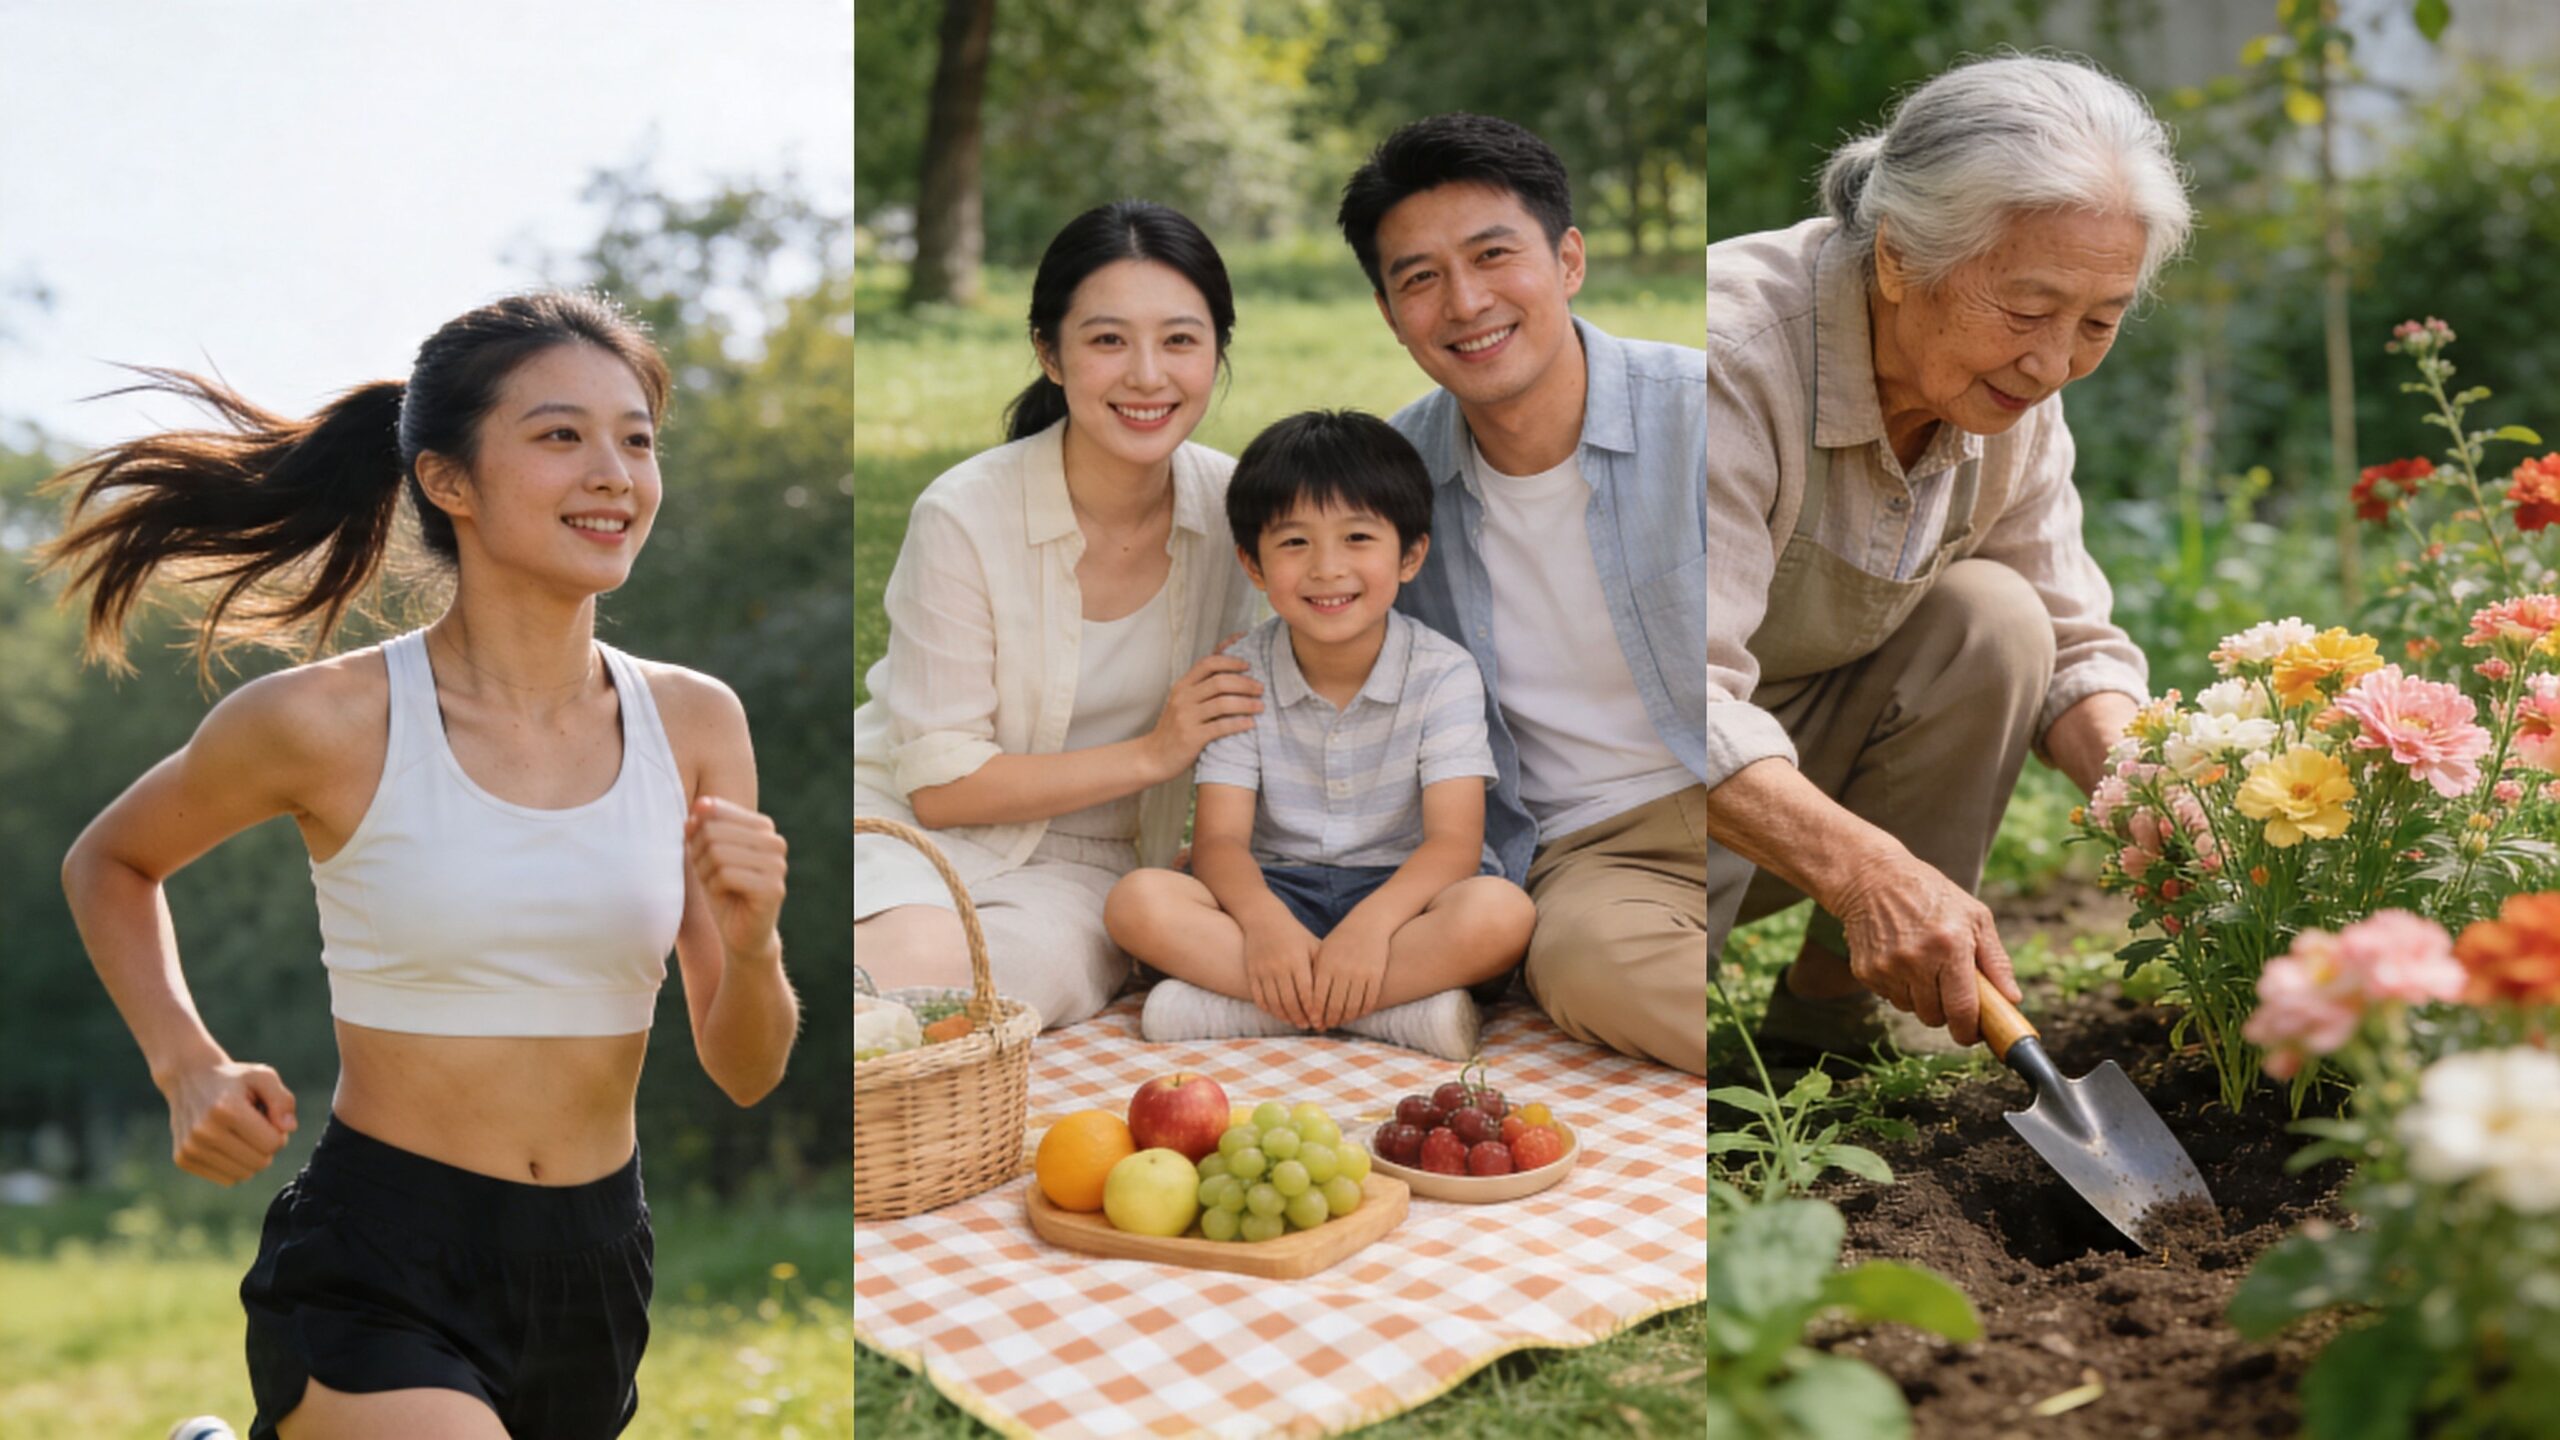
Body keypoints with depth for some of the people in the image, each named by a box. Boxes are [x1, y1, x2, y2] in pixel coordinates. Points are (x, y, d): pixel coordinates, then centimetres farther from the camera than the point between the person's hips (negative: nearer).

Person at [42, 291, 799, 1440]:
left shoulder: (694, 724, -3)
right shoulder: (327, 722, -12)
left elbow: (743, 1074, 1)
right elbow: (106, 863, 9)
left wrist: (749, 945, -19)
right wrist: (186, 1065, -4)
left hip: (595, 1269, 5)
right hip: (375, 1272, -4)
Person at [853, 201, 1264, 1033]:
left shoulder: (1233, 506, -4)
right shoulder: (964, 517, -17)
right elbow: (939, 785, -14)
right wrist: (1151, 754, -20)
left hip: (1083, 869, 4)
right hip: (910, 822, -4)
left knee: (1033, 963, -32)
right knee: (916, 964, -38)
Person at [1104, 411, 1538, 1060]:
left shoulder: (1444, 672, -8)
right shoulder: (1241, 677, -3)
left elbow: (1453, 842, -17)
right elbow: (1219, 838, -10)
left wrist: (1372, 922, -36)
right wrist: (1265, 923, -33)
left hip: (1399, 887, -1)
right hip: (1279, 890, 2)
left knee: (1500, 913, -34)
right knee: (1137, 902, -25)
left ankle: (1230, 1004, -31)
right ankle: (1400, 1006, -29)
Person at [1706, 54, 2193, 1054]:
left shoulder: (2014, 390, -8)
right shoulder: (1731, 355, -31)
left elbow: (2072, 650, 0)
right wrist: (1865, 868, -53)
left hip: (1818, 744, 6)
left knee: (1996, 617, -18)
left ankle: (1839, 996, -4)